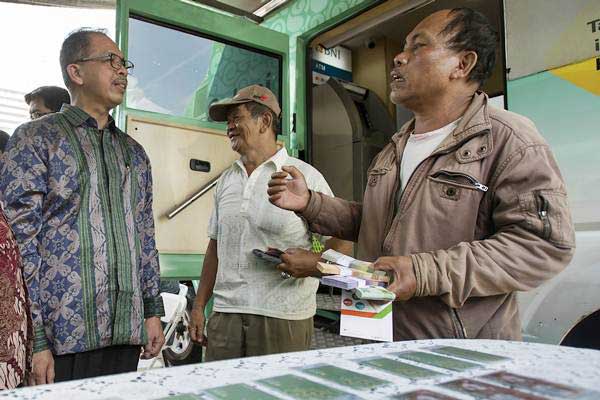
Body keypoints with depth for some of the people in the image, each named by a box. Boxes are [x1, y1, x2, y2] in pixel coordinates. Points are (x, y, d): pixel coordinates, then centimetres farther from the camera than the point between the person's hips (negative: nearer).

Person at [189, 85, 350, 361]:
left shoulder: (306, 176, -2)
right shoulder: (226, 180, 14)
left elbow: (341, 243, 0)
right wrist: (199, 306, 14)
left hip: (283, 316, -4)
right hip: (225, 313, 4)